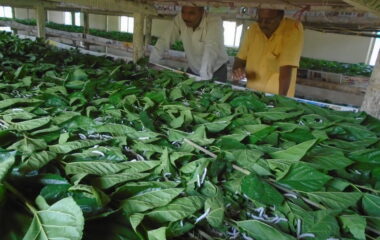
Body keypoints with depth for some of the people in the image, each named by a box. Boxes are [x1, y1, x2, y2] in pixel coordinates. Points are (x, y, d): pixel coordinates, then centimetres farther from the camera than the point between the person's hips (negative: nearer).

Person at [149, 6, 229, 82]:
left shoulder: (215, 22, -27)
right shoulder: (179, 19, -15)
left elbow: (211, 50, -41)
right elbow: (164, 41, -14)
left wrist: (204, 79, -53)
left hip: (216, 70, -3)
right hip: (193, 69, 4)